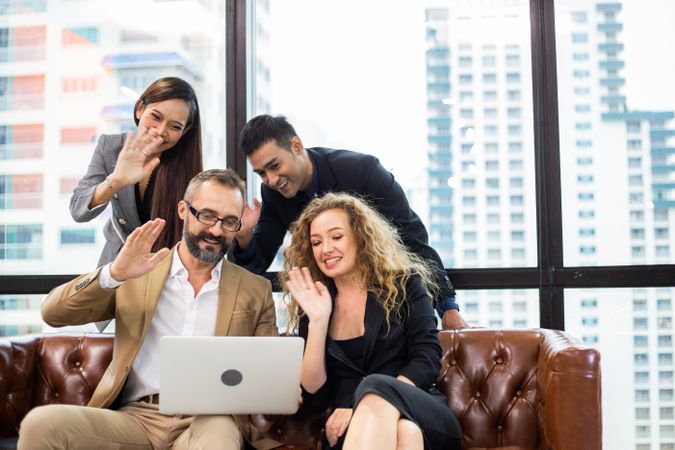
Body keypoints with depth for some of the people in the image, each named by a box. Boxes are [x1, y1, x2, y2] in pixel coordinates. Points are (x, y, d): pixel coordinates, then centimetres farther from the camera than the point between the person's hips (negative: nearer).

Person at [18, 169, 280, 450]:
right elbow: (53, 314, 4)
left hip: (208, 419, -1)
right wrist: (113, 274, -13)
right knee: (40, 423, -25)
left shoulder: (256, 290, 12)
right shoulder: (138, 272, 11)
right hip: (136, 416, 2)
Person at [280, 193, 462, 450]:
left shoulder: (404, 284, 9)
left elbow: (427, 361, -3)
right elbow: (312, 398, 4)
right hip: (352, 429, 0)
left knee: (376, 388, -36)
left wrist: (368, 406, -17)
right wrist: (317, 322, -7)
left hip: (421, 415, 1)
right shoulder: (312, 306, 13)